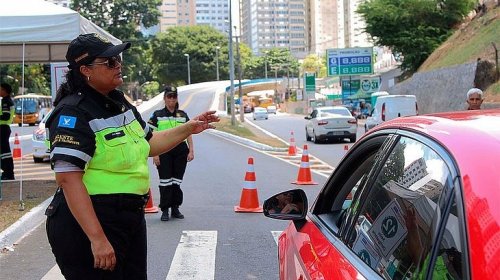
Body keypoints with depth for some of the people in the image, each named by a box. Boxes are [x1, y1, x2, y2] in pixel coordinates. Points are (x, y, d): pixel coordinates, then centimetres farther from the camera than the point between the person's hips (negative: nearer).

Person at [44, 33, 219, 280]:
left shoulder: (120, 103, 10)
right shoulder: (73, 114, -17)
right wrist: (97, 238, -30)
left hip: (130, 218, 9)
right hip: (87, 222, -9)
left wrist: (188, 129, 13)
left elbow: (148, 144, 24)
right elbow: (68, 179, -25)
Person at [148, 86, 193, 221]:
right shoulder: (157, 115, 2)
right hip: (163, 151, -3)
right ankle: (164, 210, 5)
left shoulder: (183, 115, 11)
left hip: (180, 150, 3)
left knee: (177, 181, 7)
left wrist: (191, 151, 2)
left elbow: (188, 134, 11)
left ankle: (175, 209, 17)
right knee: (165, 181, -3)